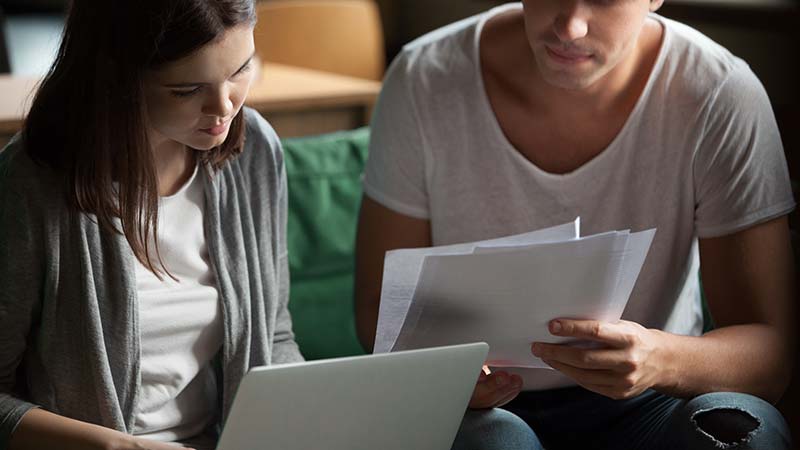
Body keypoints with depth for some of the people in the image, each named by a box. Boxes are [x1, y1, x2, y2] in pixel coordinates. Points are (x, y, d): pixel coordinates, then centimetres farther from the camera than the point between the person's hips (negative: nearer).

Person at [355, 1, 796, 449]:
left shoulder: (724, 98, -16)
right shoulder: (423, 81, -13)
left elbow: (771, 350, -16)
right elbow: (379, 306, -5)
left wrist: (663, 360, -39)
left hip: (642, 405, 0)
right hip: (484, 407, 0)